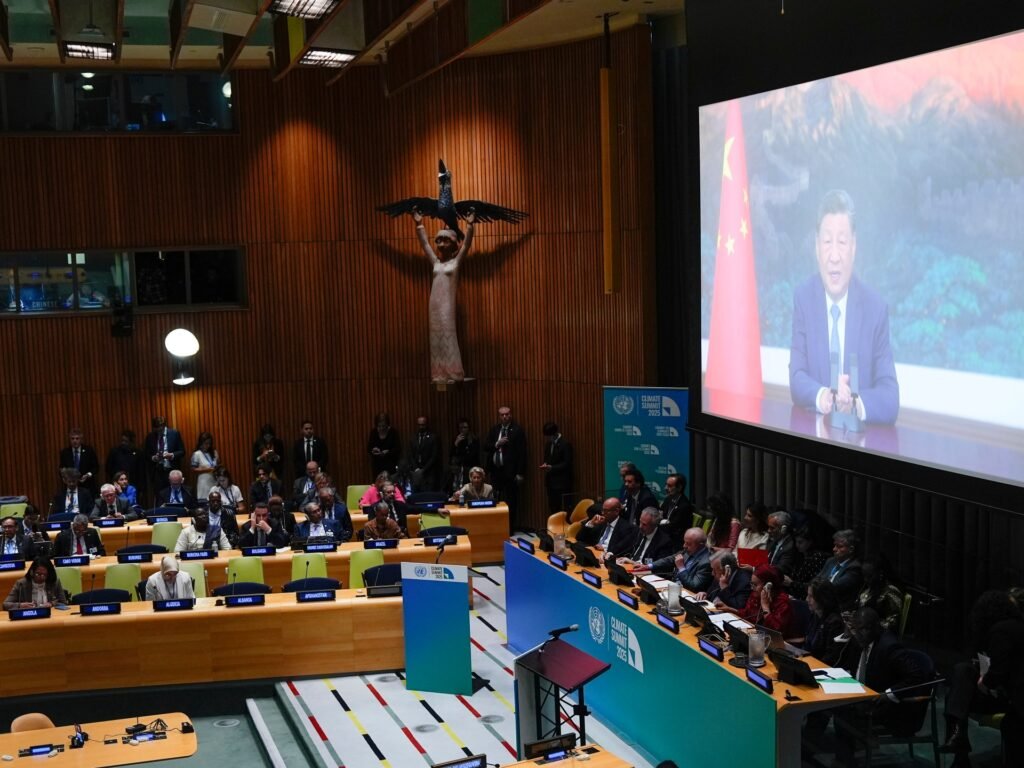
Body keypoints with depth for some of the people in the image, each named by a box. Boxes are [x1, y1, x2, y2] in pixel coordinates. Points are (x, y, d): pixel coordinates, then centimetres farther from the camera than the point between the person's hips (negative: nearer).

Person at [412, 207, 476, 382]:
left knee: (449, 337, -7)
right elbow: (424, 244, 15)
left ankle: (453, 374, -5)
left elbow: (466, 244, -9)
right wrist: (419, 224, 13)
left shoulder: (456, 261, 1)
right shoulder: (435, 262, 13)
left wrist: (470, 225, -19)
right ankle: (440, 374, 5)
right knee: (437, 339, 4)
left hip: (448, 304, -5)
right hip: (435, 305, 5)